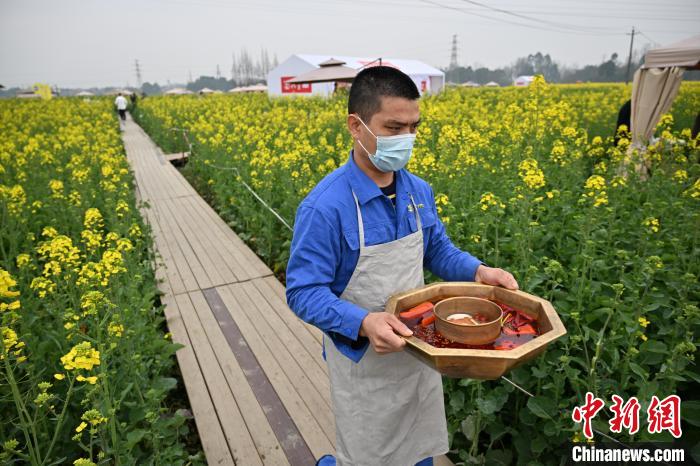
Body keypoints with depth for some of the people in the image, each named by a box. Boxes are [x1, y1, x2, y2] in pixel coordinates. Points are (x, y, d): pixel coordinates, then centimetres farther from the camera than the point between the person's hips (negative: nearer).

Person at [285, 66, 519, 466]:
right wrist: (364, 323, -38)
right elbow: (304, 293, -22)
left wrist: (479, 271, -10)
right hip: (363, 362, -5)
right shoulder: (325, 207, -25)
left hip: (420, 351, 6)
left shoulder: (419, 191, -4)